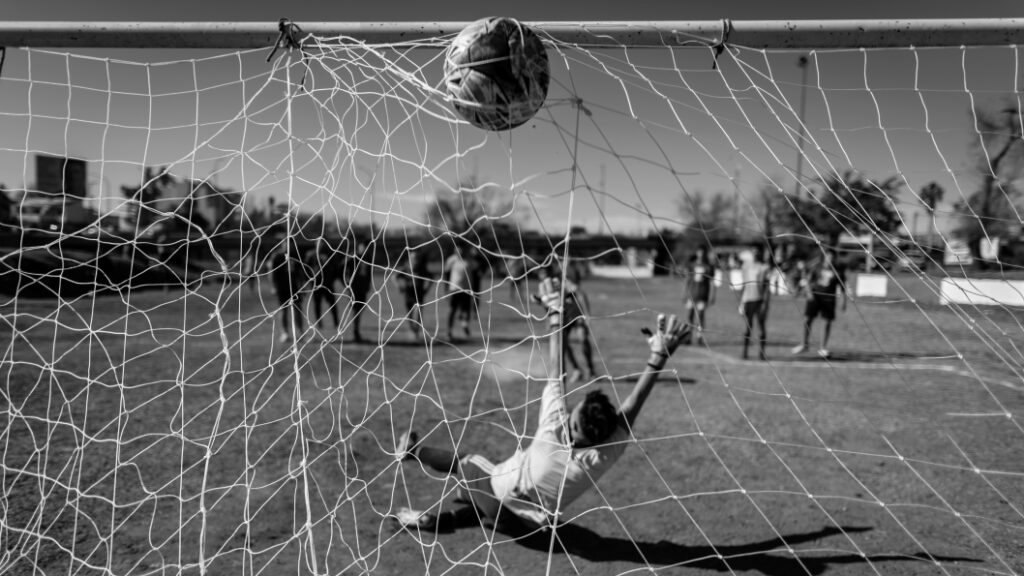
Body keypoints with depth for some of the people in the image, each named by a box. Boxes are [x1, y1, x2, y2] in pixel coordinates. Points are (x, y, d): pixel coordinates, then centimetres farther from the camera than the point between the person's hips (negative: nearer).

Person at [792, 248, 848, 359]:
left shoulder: (839, 270, 1)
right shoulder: (817, 267, 3)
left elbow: (842, 286, 6)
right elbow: (808, 280, 8)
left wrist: (844, 301, 3)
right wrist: (809, 292, -7)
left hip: (829, 298, 0)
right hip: (815, 295, 0)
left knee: (828, 322, -1)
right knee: (807, 319, -3)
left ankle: (823, 348, 11)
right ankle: (804, 343, 15)